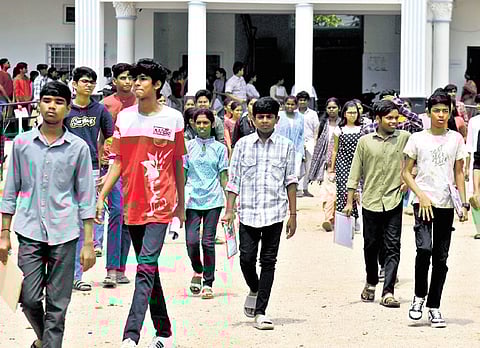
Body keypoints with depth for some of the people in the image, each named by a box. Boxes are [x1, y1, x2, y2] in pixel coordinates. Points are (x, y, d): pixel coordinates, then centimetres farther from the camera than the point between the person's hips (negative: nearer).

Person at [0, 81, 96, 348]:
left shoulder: (79, 147, 2)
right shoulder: (22, 143, 5)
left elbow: (86, 196, 4)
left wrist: (89, 243, 0)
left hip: (64, 234, -1)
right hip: (30, 231, 1)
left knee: (58, 304, 0)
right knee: (29, 298, -2)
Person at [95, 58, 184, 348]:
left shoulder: (173, 118, 0)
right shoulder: (124, 117, 7)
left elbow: (178, 164, 6)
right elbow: (117, 162, 8)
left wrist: (181, 204, 11)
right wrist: (101, 197, 0)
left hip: (160, 204, -4)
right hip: (132, 204, 4)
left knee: (146, 267, -15)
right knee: (149, 269, 12)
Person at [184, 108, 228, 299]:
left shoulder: (219, 148, 6)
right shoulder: (187, 147, 7)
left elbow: (223, 176, 7)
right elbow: (182, 174, 10)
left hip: (213, 200, -1)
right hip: (192, 199, 1)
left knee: (208, 242, -2)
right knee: (191, 241, -7)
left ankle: (208, 283, 6)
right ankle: (197, 271, 21)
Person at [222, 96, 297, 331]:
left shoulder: (286, 146, 5)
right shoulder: (243, 144, 5)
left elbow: (290, 181, 7)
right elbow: (234, 179, 7)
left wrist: (293, 215, 5)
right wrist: (229, 210, 0)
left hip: (275, 212, 0)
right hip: (248, 212, 0)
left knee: (268, 262, 0)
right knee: (246, 258, -4)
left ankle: (260, 312, 4)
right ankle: (254, 290, 27)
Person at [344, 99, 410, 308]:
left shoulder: (405, 138, 1)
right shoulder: (365, 142, 2)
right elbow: (355, 172, 5)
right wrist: (349, 201, 3)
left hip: (393, 202, -1)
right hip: (371, 201, 1)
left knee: (393, 247, -7)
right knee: (371, 246, 11)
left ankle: (388, 292, -10)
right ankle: (371, 284, 32)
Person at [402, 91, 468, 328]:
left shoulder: (456, 139, 8)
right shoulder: (417, 139, 2)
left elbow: (458, 173, 12)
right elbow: (406, 172, 4)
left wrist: (463, 203, 5)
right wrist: (421, 196, -9)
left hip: (446, 205, 2)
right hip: (423, 202, -2)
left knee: (441, 257, 4)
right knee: (424, 248, -20)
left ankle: (434, 307, 12)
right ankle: (419, 296, 0)